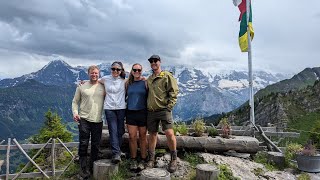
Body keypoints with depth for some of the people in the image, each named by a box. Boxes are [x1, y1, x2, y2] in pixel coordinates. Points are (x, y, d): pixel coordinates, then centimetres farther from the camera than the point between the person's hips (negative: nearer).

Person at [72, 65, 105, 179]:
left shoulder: (103, 87, 7)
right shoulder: (82, 87, 4)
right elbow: (75, 101, 7)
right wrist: (75, 113, -7)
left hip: (98, 120, 2)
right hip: (84, 119, -1)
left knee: (95, 145, 10)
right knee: (83, 144, 0)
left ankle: (93, 167, 25)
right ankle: (83, 168, 13)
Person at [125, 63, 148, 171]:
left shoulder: (145, 82, 1)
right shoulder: (128, 83, 10)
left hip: (143, 112, -2)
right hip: (130, 113, 3)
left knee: (142, 137, 5)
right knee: (132, 137, 3)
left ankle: (143, 160, 15)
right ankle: (133, 160, 16)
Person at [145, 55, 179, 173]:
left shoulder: (167, 76, 0)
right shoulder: (149, 79, 17)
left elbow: (174, 91, -6)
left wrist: (169, 106, -13)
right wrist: (147, 106, 15)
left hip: (164, 110, -5)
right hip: (151, 111, 5)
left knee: (169, 133, -13)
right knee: (152, 135, 11)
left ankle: (174, 159, 6)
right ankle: (151, 159, 25)